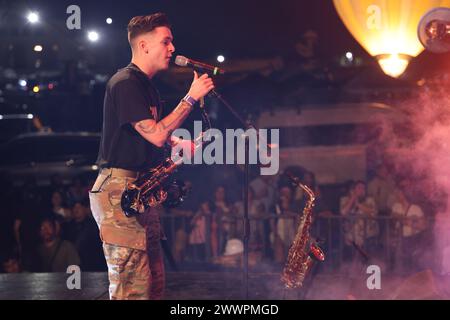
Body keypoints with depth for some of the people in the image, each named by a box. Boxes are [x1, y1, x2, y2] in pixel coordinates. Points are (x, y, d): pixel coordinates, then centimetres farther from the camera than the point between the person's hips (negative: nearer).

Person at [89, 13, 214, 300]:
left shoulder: (148, 87, 19)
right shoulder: (125, 83, -12)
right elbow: (156, 135, -19)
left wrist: (183, 144, 11)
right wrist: (191, 98, -13)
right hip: (120, 192, -10)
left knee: (154, 285, 11)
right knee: (133, 288, -13)